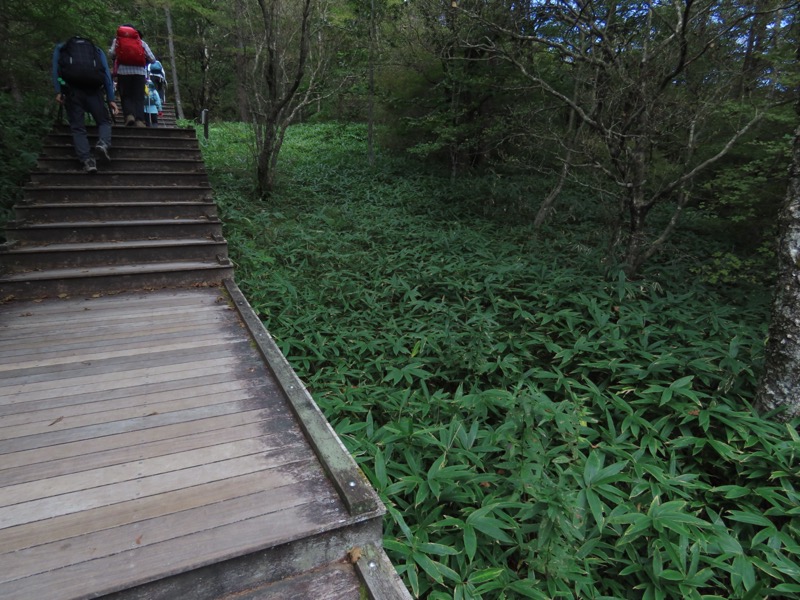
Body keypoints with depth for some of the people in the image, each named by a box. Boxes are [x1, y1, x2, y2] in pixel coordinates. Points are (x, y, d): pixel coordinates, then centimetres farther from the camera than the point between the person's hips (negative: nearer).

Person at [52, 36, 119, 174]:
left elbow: (55, 68, 10)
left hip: (71, 88, 0)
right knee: (104, 121, 9)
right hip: (93, 88, 0)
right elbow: (107, 74, 12)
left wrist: (58, 92, 2)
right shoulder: (97, 50, 26)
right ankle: (104, 143, -24)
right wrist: (111, 99, 7)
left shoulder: (60, 48, 27)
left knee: (77, 126, 1)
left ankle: (87, 160, -18)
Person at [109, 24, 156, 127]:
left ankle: (129, 115, -17)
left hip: (123, 71, 0)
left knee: (126, 96, 7)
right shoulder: (141, 41, 16)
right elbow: (152, 59, 8)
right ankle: (139, 120, -16)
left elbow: (111, 54, 2)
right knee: (139, 97, 1)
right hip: (139, 71, 0)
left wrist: (116, 59, 22)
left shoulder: (117, 40, 15)